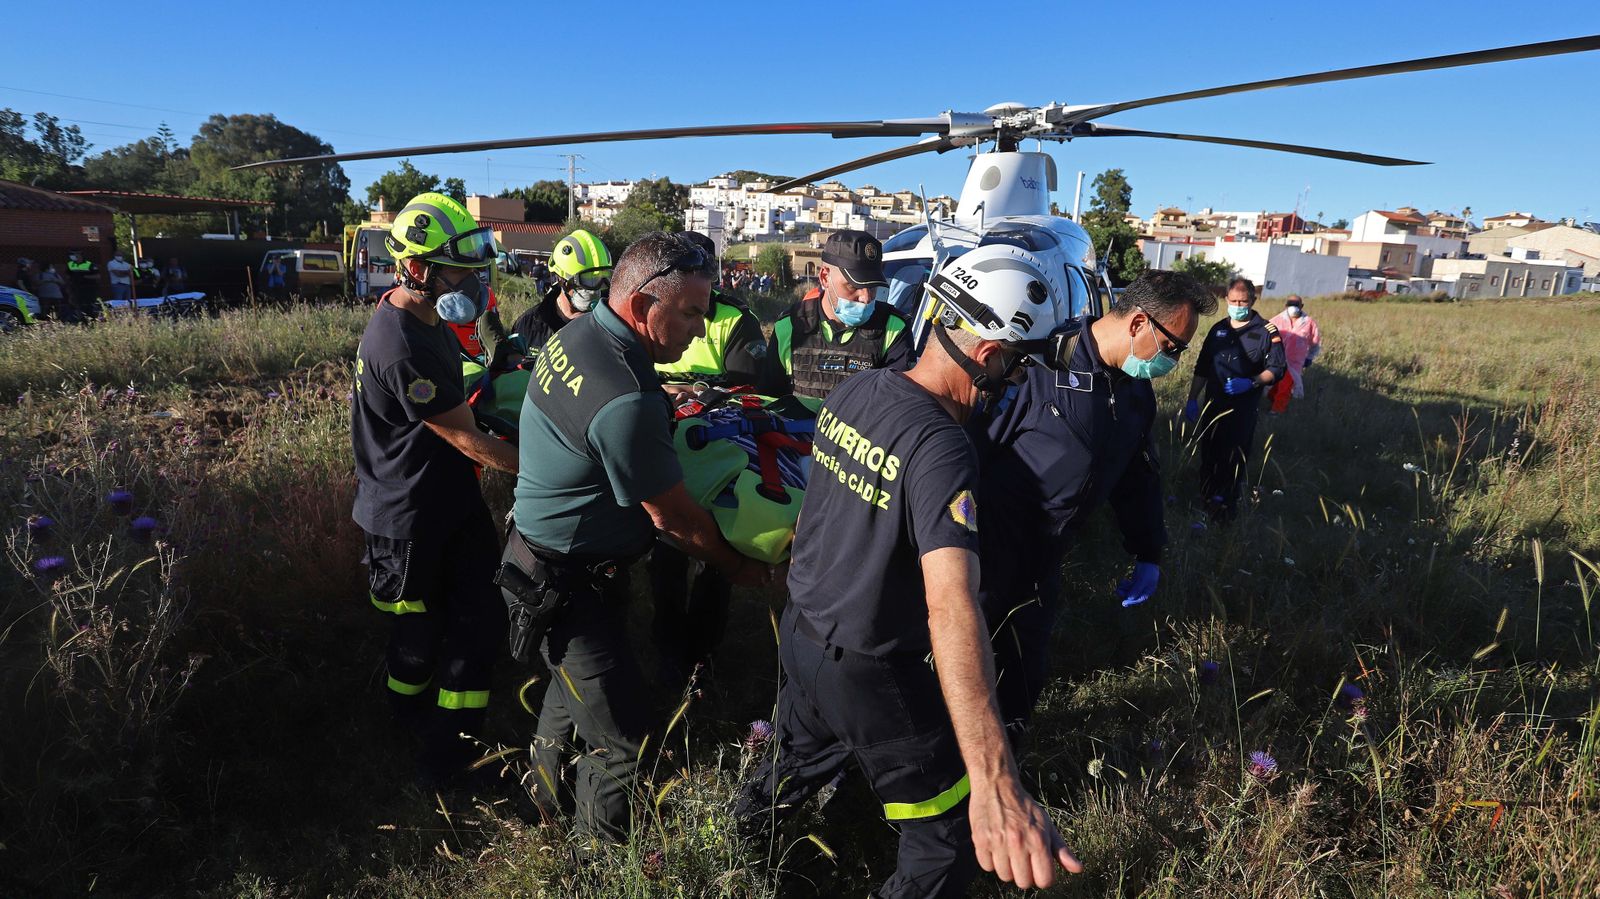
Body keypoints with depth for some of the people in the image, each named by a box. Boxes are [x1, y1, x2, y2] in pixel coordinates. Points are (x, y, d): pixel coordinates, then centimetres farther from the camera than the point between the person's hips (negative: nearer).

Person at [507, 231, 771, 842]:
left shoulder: (574, 334, -3)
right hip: (569, 585, -11)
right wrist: (738, 567, -5)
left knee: (575, 684, 32)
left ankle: (548, 793, 55)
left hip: (542, 552, 11)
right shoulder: (626, 402, -33)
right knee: (623, 744, 1)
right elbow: (675, 519, -21)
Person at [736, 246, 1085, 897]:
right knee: (952, 839, 13)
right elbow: (951, 605, -44)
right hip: (869, 673, -8)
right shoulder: (941, 450, -31)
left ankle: (755, 818, 64)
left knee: (804, 754, 37)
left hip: (798, 628, 8)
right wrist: (995, 782, -50)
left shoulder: (852, 390, -7)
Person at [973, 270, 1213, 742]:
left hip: (1043, 559, 7)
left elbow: (1139, 476, 18)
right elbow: (977, 443, -19)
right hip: (991, 545, -7)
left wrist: (1148, 556, 19)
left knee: (1027, 668, 18)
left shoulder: (1137, 393, 7)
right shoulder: (1045, 362, -20)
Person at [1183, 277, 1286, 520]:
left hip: (1243, 408, -4)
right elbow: (1202, 368, 13)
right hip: (1213, 404, 4)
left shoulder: (1266, 331, -4)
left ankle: (1226, 503, 12)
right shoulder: (1218, 329, 9)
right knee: (1208, 454, 8)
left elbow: (1277, 369, -6)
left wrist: (1251, 383, -22)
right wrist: (1192, 400, 8)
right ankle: (1206, 498, 21)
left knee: (1234, 458, 2)